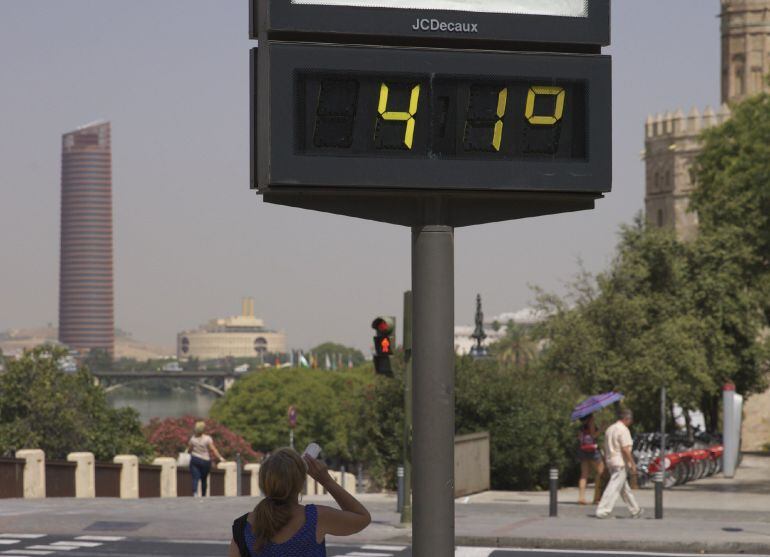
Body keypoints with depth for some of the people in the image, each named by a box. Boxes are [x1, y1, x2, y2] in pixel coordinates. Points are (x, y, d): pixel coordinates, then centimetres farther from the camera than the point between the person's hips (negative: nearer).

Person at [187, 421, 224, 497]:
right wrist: (220, 458, -8)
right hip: (205, 461, -1)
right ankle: (203, 495, 19)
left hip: (194, 459, 1)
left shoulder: (193, 438, -1)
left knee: (195, 478, -6)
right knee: (204, 479, 12)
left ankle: (195, 492, -29)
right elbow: (213, 449, -12)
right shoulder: (207, 439, -8)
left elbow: (189, 450, 8)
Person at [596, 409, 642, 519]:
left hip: (611, 461, 9)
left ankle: (635, 510, 26)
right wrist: (633, 464, -15)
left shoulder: (609, 429, 14)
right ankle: (602, 511, -13)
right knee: (614, 487, -8)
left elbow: (605, 448, 17)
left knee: (625, 488, 16)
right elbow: (625, 449, -19)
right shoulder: (623, 430, -14)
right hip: (620, 463, -9)